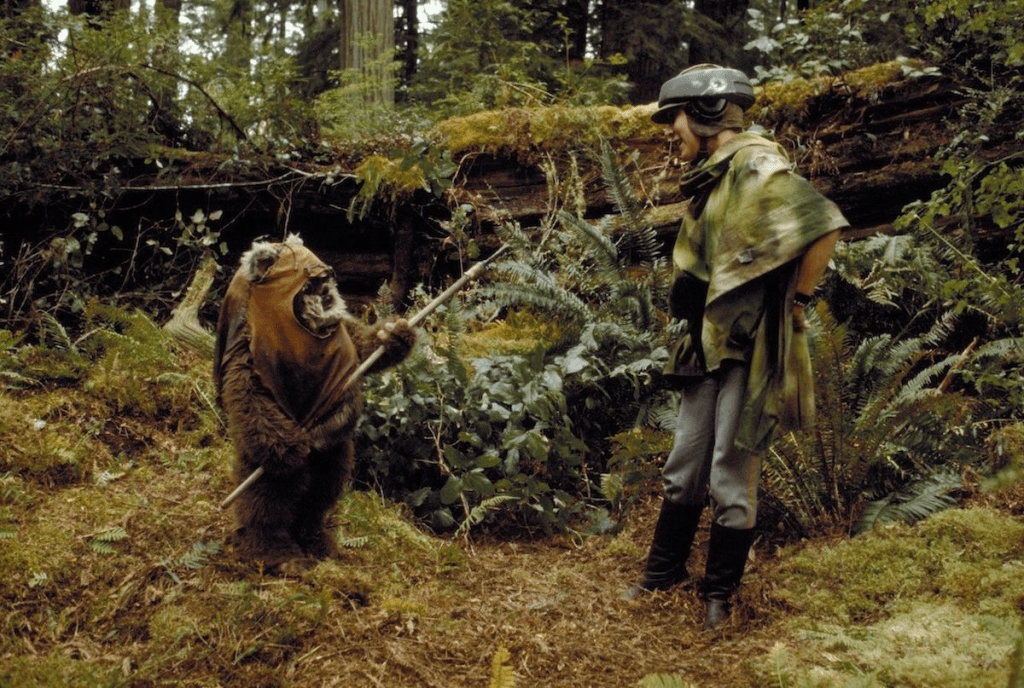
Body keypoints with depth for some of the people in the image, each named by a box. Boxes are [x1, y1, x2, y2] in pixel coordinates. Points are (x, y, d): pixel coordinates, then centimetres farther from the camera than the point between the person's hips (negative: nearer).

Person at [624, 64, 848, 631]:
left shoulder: (758, 167, -13)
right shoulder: (709, 180, 15)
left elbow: (825, 227, -23)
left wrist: (796, 301, -15)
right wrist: (696, 319, 16)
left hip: (751, 347, -9)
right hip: (709, 344, 9)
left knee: (731, 475, -1)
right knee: (684, 465, 15)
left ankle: (719, 594, 14)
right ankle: (664, 571, 29)